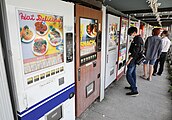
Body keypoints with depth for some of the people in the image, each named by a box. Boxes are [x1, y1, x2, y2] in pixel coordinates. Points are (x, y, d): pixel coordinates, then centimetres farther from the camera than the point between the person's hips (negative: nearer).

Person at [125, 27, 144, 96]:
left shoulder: (137, 39, -19)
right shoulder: (139, 38, 12)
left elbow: (135, 51, -24)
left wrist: (129, 60, -23)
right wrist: (130, 52, 20)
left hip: (133, 59, -11)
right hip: (135, 59, 11)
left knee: (128, 75, -7)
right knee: (133, 73, 20)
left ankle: (135, 91, -2)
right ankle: (133, 86, 34)